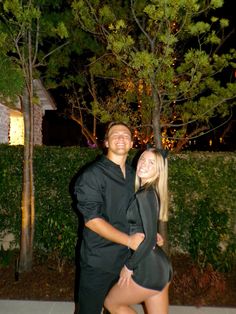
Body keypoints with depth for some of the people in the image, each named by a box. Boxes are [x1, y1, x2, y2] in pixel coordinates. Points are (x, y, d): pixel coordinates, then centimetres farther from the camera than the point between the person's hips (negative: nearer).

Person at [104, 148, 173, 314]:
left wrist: (129, 266, -12)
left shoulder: (145, 195, -20)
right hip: (160, 265, 8)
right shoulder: (152, 192, 7)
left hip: (148, 268, -8)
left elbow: (149, 238, -23)